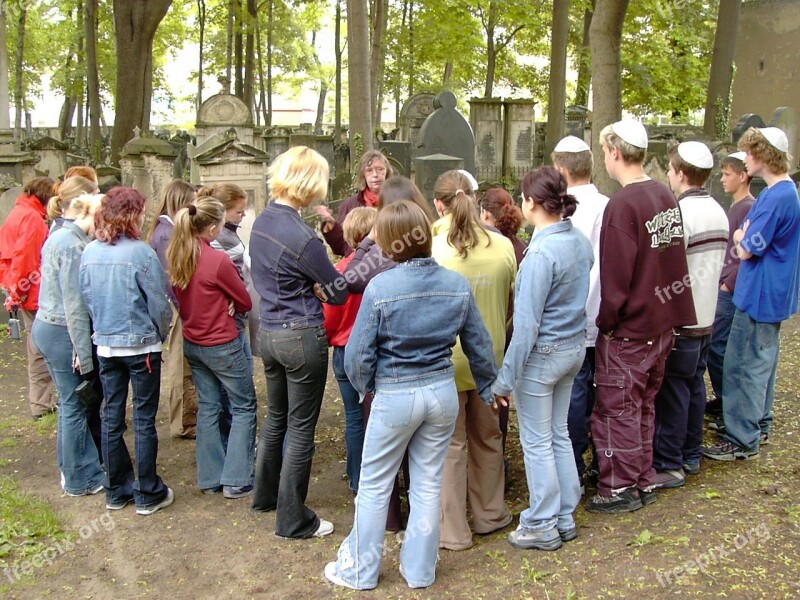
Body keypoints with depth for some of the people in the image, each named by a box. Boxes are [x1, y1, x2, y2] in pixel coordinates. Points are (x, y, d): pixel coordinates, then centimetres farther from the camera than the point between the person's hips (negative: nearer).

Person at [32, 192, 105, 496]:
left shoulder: (60, 236, 11)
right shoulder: (73, 245, -19)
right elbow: (75, 305, -22)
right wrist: (84, 355, -18)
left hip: (46, 327, 10)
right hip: (62, 334, -10)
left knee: (72, 402, 19)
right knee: (76, 405, 2)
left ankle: (71, 466, 31)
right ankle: (81, 479, 16)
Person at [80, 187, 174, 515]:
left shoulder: (89, 253, -1)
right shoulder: (140, 253, -17)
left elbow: (85, 299, 4)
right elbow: (159, 303, -13)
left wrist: (101, 330, 15)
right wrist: (161, 334, 4)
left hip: (105, 346, 5)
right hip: (141, 345, -5)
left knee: (111, 417, 13)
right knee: (144, 420, 4)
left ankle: (117, 490, 24)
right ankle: (148, 494, 13)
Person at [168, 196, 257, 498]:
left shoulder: (175, 255, -4)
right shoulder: (218, 260, -24)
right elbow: (246, 302, -12)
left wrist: (215, 304, 0)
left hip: (192, 343, 7)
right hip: (222, 345, -7)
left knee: (208, 406, 17)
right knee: (244, 407, 9)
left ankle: (210, 478, 25)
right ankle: (236, 480, 10)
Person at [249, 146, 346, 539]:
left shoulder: (262, 222, 3)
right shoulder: (301, 236, -22)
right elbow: (338, 291, -12)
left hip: (268, 332, 8)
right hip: (302, 337, -8)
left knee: (276, 417, 24)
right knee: (300, 429, 4)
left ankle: (265, 495, 40)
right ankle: (292, 519, 16)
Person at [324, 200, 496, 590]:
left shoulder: (380, 287, -16)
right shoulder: (457, 285, -4)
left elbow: (358, 354, -13)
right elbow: (479, 345, 5)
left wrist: (366, 386, 8)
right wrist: (488, 388, 20)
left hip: (394, 396, -4)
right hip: (442, 391, 4)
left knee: (374, 486, 13)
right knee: (428, 485, 16)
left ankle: (359, 570, 27)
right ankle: (420, 570, 28)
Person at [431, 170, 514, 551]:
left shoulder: (429, 247, -17)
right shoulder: (503, 246, -6)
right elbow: (512, 302, 5)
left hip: (445, 359, -3)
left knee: (450, 445, 8)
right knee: (487, 438, 20)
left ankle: (452, 531, 17)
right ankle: (490, 515, 35)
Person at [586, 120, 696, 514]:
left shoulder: (622, 205, -20)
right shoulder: (665, 197, 4)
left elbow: (615, 278, -21)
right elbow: (671, 258, 11)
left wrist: (605, 321, -9)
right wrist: (662, 310, 16)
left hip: (628, 327, -8)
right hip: (663, 321, 8)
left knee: (617, 408, 5)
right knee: (643, 405, 19)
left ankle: (620, 489, 16)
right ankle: (644, 481, 30)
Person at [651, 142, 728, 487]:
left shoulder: (680, 213, -20)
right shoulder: (718, 213, 8)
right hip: (706, 317, 9)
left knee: (672, 391, -1)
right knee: (694, 386, 17)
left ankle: (668, 465, 8)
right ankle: (690, 455, 29)